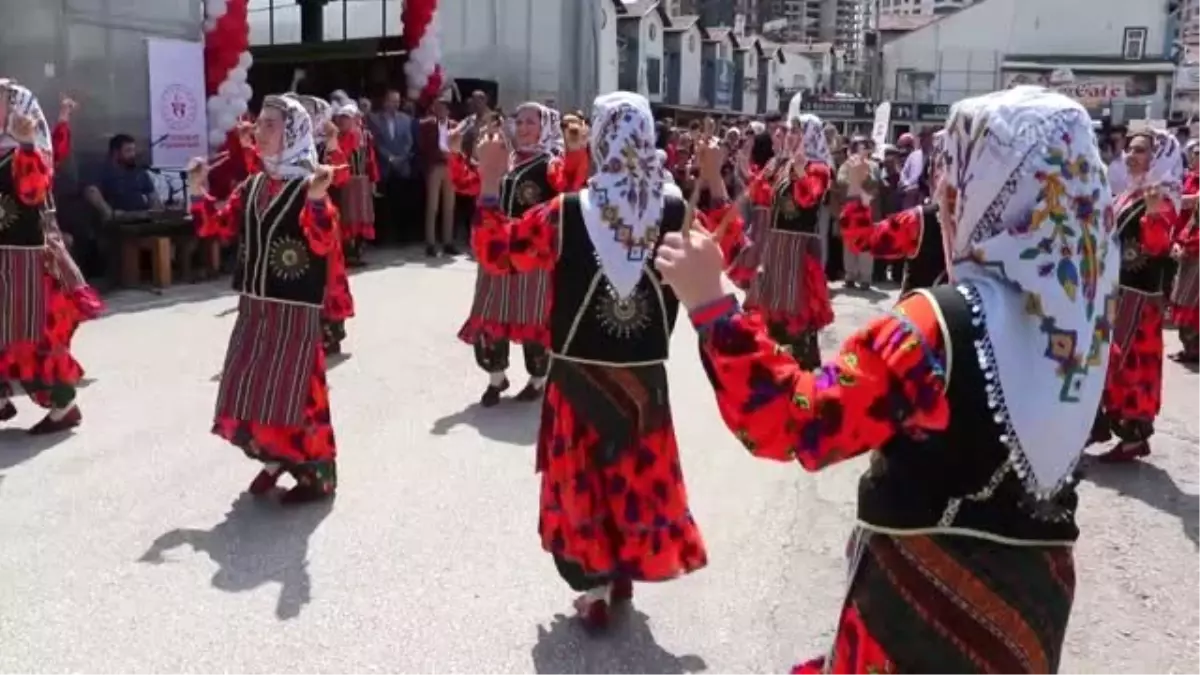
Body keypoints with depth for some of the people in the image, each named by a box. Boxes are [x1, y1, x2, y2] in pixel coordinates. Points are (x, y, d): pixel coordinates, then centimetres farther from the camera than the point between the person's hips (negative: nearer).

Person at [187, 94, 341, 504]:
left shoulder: (308, 186, -12)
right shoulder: (252, 187, 10)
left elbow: (324, 243, -24)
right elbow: (220, 227, 12)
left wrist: (317, 199, -37)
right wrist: (198, 192, 1)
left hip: (294, 308, -7)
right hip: (253, 305, 7)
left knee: (293, 391, -3)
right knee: (247, 388, 13)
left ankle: (317, 473, 11)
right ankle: (275, 458, 31)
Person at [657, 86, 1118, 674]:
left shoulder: (940, 326, -25)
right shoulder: (1079, 307, -5)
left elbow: (790, 425, -28)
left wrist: (713, 305, -28)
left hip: (927, 593, -6)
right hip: (1034, 588, 6)